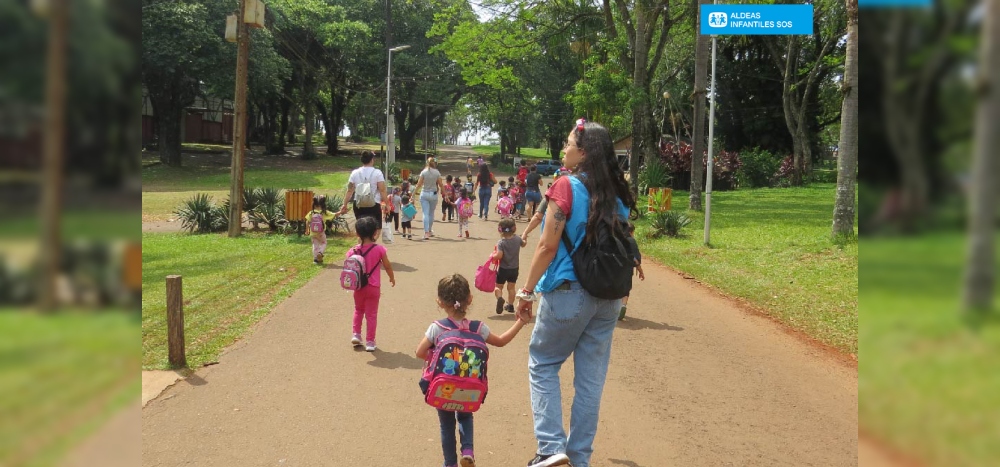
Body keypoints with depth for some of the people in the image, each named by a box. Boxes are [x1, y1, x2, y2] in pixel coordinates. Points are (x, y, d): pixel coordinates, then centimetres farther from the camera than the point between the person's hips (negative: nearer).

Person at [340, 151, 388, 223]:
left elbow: (349, 191, 4)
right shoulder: (377, 173, -5)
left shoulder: (355, 173, 5)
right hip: (373, 205, -4)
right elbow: (382, 190, -11)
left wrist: (345, 205, 10)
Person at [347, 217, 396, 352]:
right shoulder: (379, 249, -13)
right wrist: (392, 278, 14)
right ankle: (370, 341, 10)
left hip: (358, 287, 2)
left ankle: (356, 334, 22)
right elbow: (387, 266, -2)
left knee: (358, 310, 26)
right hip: (373, 288, -2)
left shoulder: (354, 250, -9)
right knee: (371, 314, 8)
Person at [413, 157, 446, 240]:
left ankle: (426, 232, -14)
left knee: (425, 213, -4)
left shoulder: (423, 172, -5)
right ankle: (429, 231, 28)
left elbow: (418, 185, -6)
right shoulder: (437, 173, -3)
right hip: (433, 194, 1)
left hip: (424, 194, -1)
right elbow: (441, 185, 0)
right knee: (431, 213, 16)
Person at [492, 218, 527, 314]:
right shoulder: (517, 239, -4)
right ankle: (510, 305, 23)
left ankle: (500, 298, -21)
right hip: (514, 268, 4)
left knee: (498, 287, 8)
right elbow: (523, 243, 18)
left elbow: (499, 255, -28)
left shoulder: (501, 242, -19)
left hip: (503, 269, -4)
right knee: (511, 287, 18)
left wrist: (493, 256, -8)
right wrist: (525, 240, 40)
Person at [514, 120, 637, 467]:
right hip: (608, 296, 6)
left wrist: (527, 291, -7)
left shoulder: (567, 186, -12)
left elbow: (548, 246, -14)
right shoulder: (618, 193, 7)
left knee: (542, 364, 11)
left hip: (569, 292, -5)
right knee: (591, 376, 11)